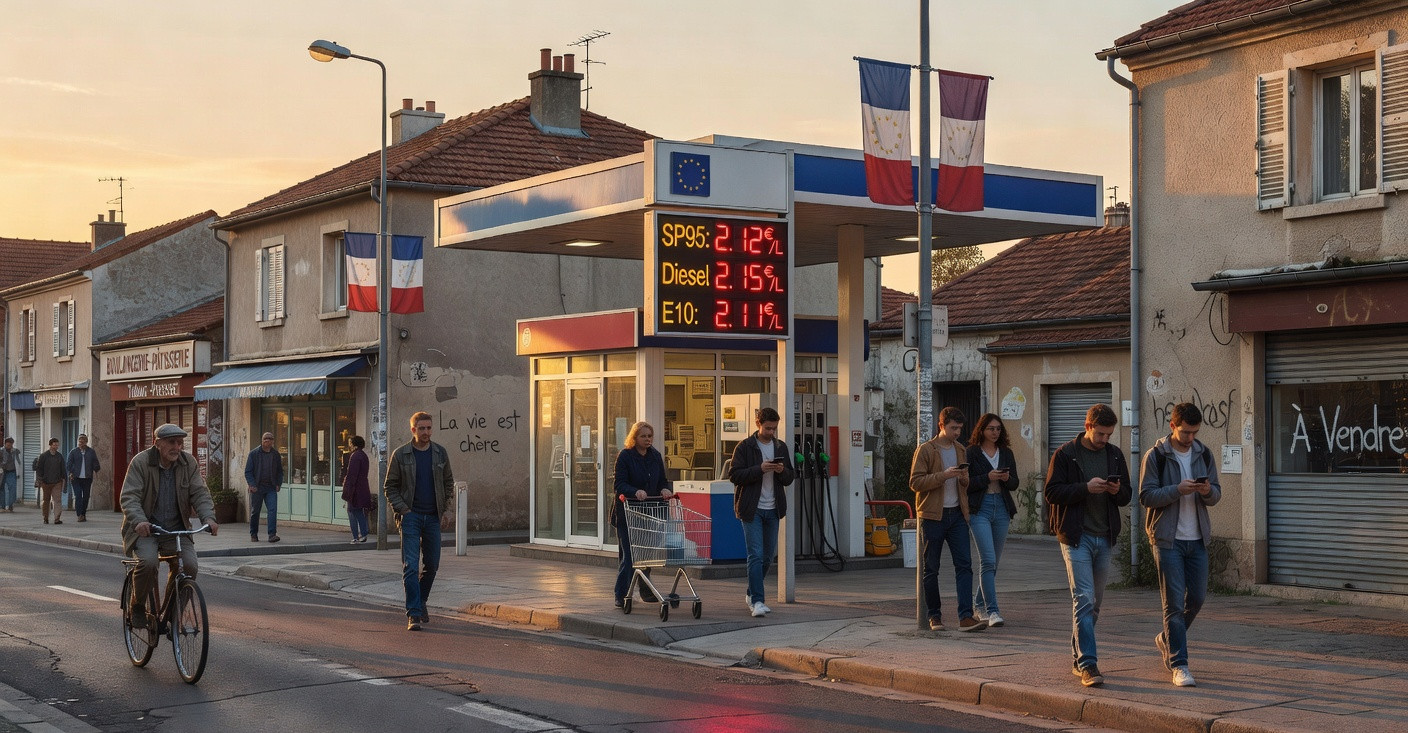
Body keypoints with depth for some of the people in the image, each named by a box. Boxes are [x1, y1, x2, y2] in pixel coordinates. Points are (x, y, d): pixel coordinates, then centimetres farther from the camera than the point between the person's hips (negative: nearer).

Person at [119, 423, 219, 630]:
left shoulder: (189, 463, 2)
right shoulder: (141, 462, -9)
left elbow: (200, 493, -4)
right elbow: (128, 496, -17)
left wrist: (208, 518, -24)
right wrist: (139, 521, -36)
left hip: (176, 529, 3)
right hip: (145, 528, -3)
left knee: (189, 566, -19)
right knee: (148, 562, -30)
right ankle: (137, 607, -3)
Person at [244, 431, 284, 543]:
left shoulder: (276, 455, 10)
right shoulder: (254, 454, 0)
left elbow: (280, 471, 19)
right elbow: (248, 471, -1)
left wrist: (278, 484, 5)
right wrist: (252, 485, -12)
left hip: (271, 488, 2)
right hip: (257, 488, -2)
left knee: (273, 510, -13)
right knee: (255, 512, 7)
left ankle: (272, 534, -17)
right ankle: (253, 534, 21)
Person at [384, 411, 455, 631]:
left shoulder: (440, 453, 6)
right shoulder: (400, 455, -2)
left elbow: (448, 482, 16)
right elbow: (390, 486, 2)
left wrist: (447, 506, 5)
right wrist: (401, 509, -9)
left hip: (433, 517, 4)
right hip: (411, 516, -4)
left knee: (431, 565, 10)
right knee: (411, 566, -11)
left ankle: (420, 603, 31)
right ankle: (414, 614, -12)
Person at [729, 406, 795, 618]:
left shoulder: (780, 447, 11)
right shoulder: (745, 447, -5)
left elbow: (790, 479, 14)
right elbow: (734, 475, -10)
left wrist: (783, 471, -10)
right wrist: (759, 469, -21)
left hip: (772, 509, 6)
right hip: (752, 509, -5)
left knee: (768, 555, 12)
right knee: (756, 555, -11)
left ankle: (751, 594, 29)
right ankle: (757, 601, -12)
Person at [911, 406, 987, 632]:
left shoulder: (961, 451, 15)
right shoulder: (925, 449, -4)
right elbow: (915, 482, -11)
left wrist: (964, 478, -1)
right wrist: (944, 475, -19)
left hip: (957, 514, 5)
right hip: (933, 515, -5)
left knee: (964, 564, -6)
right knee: (931, 569, 3)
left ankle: (965, 616, -10)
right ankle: (934, 616, 14)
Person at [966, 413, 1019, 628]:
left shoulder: (1006, 453, 12)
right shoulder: (971, 453, -3)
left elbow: (1015, 484, 11)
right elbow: (965, 483, -7)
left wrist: (1007, 478, -10)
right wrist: (987, 478, -18)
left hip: (1001, 509, 5)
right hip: (979, 509, -5)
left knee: (993, 562, 11)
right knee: (988, 560, -14)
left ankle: (978, 606, 25)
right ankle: (991, 610, -15)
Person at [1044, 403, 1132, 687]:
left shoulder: (1115, 454, 10)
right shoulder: (1065, 454, -5)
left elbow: (1127, 496, 14)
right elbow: (1052, 492, -10)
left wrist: (1117, 491, -9)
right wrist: (1086, 487, -21)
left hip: (1104, 537, 6)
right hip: (1076, 536, -6)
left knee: (1095, 602, 12)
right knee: (1084, 600, -13)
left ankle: (1078, 659, 24)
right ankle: (1087, 664, -15)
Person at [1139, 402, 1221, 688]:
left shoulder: (1203, 454, 8)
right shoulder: (1156, 456, -6)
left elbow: (1217, 494, 10)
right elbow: (1146, 496, -10)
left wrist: (1208, 491, -13)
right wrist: (1177, 490, -23)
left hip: (1197, 538, 5)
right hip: (1167, 538, -5)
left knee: (1197, 597, 9)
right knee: (1174, 602, -6)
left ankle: (1167, 639, 34)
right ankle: (1178, 665, -3)